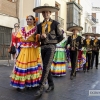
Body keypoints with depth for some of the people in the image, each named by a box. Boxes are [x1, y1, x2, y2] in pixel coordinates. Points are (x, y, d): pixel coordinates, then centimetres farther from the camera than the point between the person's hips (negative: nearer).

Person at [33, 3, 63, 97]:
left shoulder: (56, 24, 1)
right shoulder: (39, 25, 13)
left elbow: (61, 37, 2)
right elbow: (37, 37, 13)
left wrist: (52, 42, 1)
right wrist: (41, 37, -8)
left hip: (51, 47, -5)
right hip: (42, 47, 5)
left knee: (46, 67, -13)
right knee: (46, 67, 9)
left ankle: (41, 88, -11)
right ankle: (51, 85, 23)